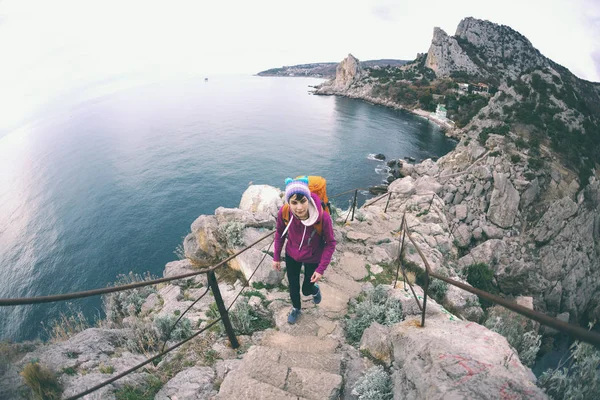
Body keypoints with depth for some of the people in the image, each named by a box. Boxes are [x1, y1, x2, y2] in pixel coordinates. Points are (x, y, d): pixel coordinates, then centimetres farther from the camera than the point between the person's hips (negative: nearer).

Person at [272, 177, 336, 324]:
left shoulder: (323, 217, -36)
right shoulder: (284, 213, -29)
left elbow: (330, 244, -19)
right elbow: (280, 233, -7)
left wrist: (321, 269, -18)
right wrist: (276, 257, 1)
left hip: (313, 259, -2)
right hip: (291, 256, 2)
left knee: (307, 290, 18)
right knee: (293, 286, 22)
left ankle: (315, 290, 57)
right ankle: (296, 308, 56)